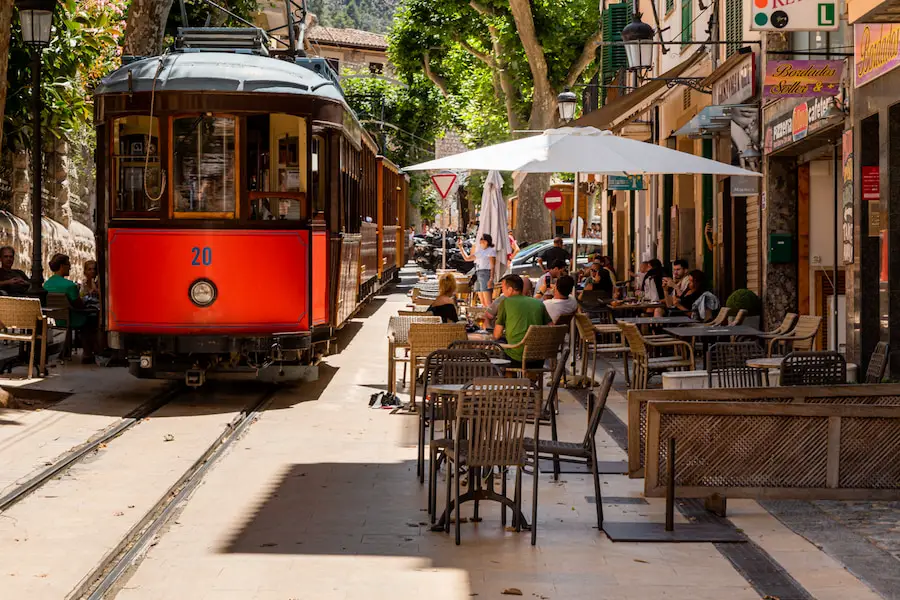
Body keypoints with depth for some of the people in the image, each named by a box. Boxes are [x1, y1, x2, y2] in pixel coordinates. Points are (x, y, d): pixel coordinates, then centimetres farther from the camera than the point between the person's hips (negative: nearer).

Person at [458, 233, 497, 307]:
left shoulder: (491, 251, -1)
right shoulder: (479, 252, 22)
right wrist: (460, 247, 24)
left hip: (486, 274, -8)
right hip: (478, 275, 8)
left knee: (488, 303, -16)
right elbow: (467, 258, 29)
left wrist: (491, 279, -18)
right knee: (483, 303, 4)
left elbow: (492, 266, -8)